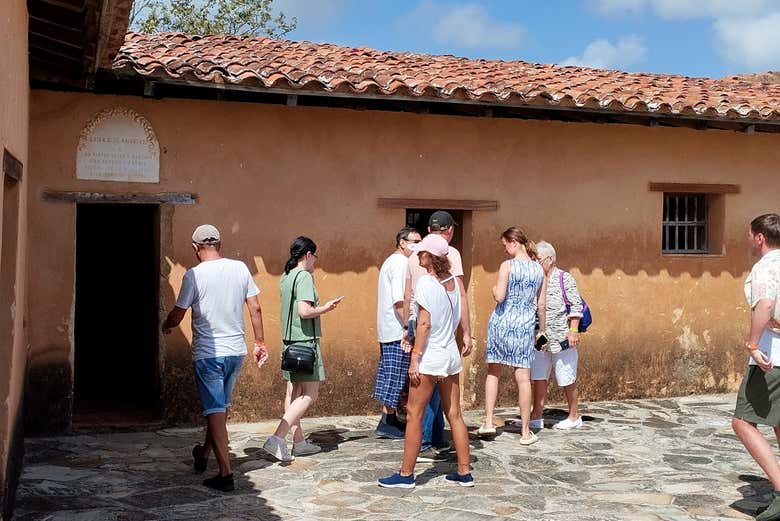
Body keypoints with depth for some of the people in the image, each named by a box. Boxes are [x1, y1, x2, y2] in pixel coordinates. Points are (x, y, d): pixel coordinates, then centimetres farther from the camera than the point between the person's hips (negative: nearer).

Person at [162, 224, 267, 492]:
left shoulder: (194, 275, -11)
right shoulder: (240, 268, 1)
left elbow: (177, 315, -4)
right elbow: (255, 308, 4)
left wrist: (165, 326, 18)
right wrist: (260, 342, 12)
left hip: (208, 353, -5)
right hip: (236, 351, 5)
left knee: (215, 410, -1)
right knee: (220, 405, 20)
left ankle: (225, 473, -4)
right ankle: (204, 455, 39)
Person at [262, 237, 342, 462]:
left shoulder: (285, 277, 13)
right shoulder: (304, 277, -13)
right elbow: (304, 311, -22)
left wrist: (320, 307, 21)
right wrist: (325, 308, -7)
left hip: (289, 340, 9)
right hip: (305, 340, -9)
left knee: (293, 393, 11)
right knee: (309, 395, -5)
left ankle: (299, 442, 18)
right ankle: (277, 439, -13)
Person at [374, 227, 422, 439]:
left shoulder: (391, 261, 21)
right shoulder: (401, 262, -12)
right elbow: (399, 299, -20)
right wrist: (408, 325, -20)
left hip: (387, 329, 10)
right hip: (397, 329, -10)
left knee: (390, 375, 13)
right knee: (395, 376, -6)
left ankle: (390, 419, 18)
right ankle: (387, 423, -2)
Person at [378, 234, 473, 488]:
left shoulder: (426, 282, -14)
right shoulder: (453, 281, 7)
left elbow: (425, 323, -17)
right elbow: (457, 318, 11)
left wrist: (415, 357, -14)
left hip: (430, 356, -7)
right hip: (451, 353, 8)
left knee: (414, 415, 2)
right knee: (454, 415, 12)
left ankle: (406, 474, 8)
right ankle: (464, 472, 17)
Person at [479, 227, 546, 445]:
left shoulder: (507, 266, -9)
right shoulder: (539, 269, 5)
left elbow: (499, 297, -15)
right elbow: (541, 304, 8)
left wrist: (494, 289, 7)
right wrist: (542, 330, 18)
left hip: (502, 322, -2)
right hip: (525, 326, 2)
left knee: (493, 372, 14)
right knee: (523, 378, 3)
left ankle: (488, 422, 14)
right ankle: (526, 432, 8)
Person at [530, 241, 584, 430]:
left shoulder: (564, 278, -6)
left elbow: (576, 305, -8)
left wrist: (573, 331, -15)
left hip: (562, 338, -5)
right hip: (540, 338, 6)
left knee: (567, 379, 4)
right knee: (538, 377, 5)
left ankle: (574, 417, 17)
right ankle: (537, 416, 11)